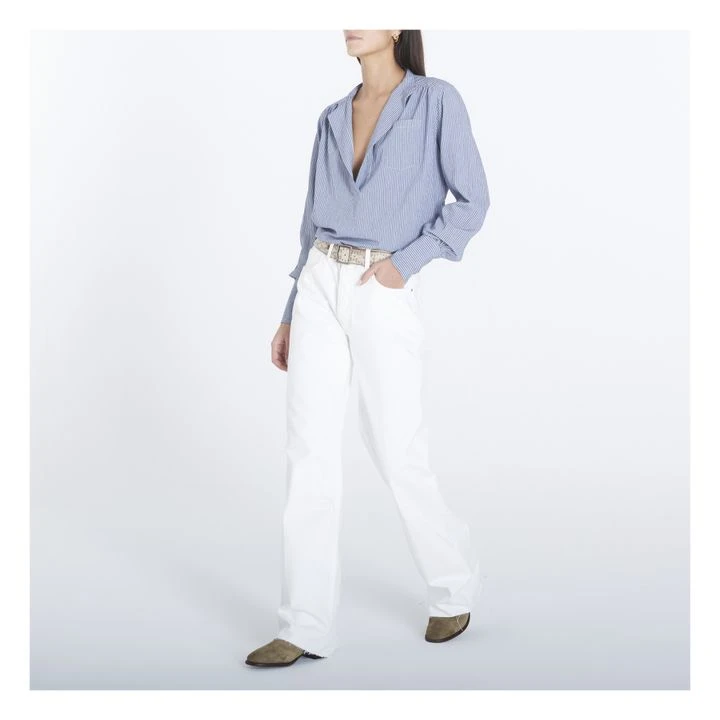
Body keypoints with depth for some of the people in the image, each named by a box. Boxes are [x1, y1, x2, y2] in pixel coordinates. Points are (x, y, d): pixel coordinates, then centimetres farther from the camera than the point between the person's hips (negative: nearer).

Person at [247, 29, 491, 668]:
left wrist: (406, 260, -15)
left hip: (385, 296, -5)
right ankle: (307, 629, 5)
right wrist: (291, 316, 13)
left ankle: (455, 588, 27)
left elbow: (472, 200, -5)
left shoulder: (437, 100, -2)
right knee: (311, 456, 0)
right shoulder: (334, 118, 14)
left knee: (399, 456, 1)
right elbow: (316, 222, 16)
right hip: (320, 289, 5)